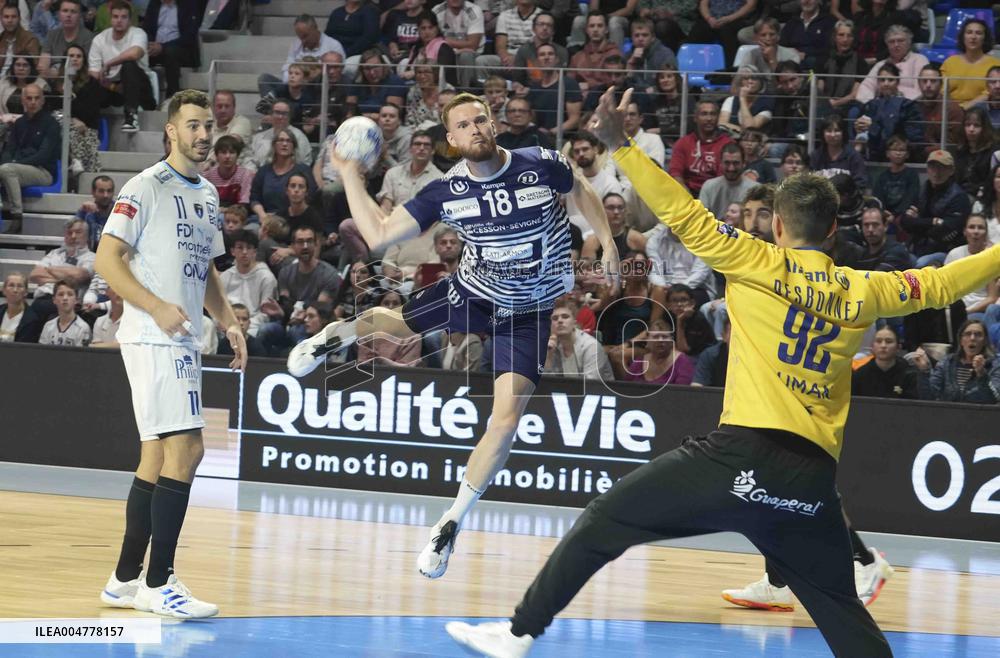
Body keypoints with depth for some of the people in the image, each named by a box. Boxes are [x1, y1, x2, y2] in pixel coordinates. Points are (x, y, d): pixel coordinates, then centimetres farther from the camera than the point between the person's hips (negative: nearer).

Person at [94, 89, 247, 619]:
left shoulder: (207, 195, 17)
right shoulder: (147, 187, -8)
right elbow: (107, 259, -13)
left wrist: (228, 322, 14)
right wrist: (158, 307, -23)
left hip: (182, 341, 9)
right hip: (152, 338, -9)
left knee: (157, 457, 11)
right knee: (185, 449, -15)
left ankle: (126, 579, 18)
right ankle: (158, 584, -12)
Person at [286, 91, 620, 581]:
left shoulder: (541, 166, -19)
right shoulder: (447, 191, -15)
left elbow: (580, 191, 4)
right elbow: (379, 235, -14)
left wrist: (607, 243, -4)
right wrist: (349, 176, -19)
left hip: (527, 314, -2)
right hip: (471, 292, 2)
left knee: (508, 414, -14)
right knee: (392, 324, 10)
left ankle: (452, 523, -3)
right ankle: (339, 335, 51)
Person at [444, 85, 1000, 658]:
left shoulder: (760, 265, 5)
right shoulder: (861, 291, 14)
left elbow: (687, 217, 0)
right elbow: (939, 284, 27)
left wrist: (619, 144, 2)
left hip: (743, 456, -4)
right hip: (815, 478, 4)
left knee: (605, 520, 6)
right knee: (842, 611, 15)